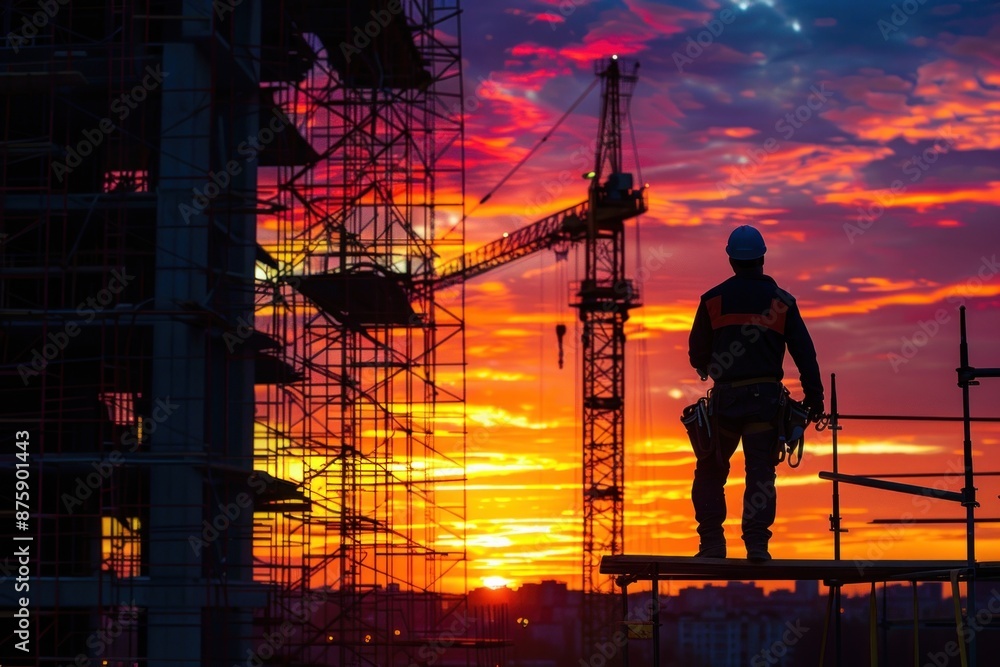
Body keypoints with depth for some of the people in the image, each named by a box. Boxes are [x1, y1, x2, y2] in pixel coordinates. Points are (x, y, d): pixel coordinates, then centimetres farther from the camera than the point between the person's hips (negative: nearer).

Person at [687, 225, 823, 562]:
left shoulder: (713, 300, 4)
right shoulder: (781, 301, 5)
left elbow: (697, 354, 10)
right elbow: (804, 352, 4)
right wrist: (813, 395, 10)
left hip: (725, 396, 0)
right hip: (765, 395, 0)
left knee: (710, 471, 11)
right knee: (760, 471, 2)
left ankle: (712, 543, 6)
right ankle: (757, 543, -8)